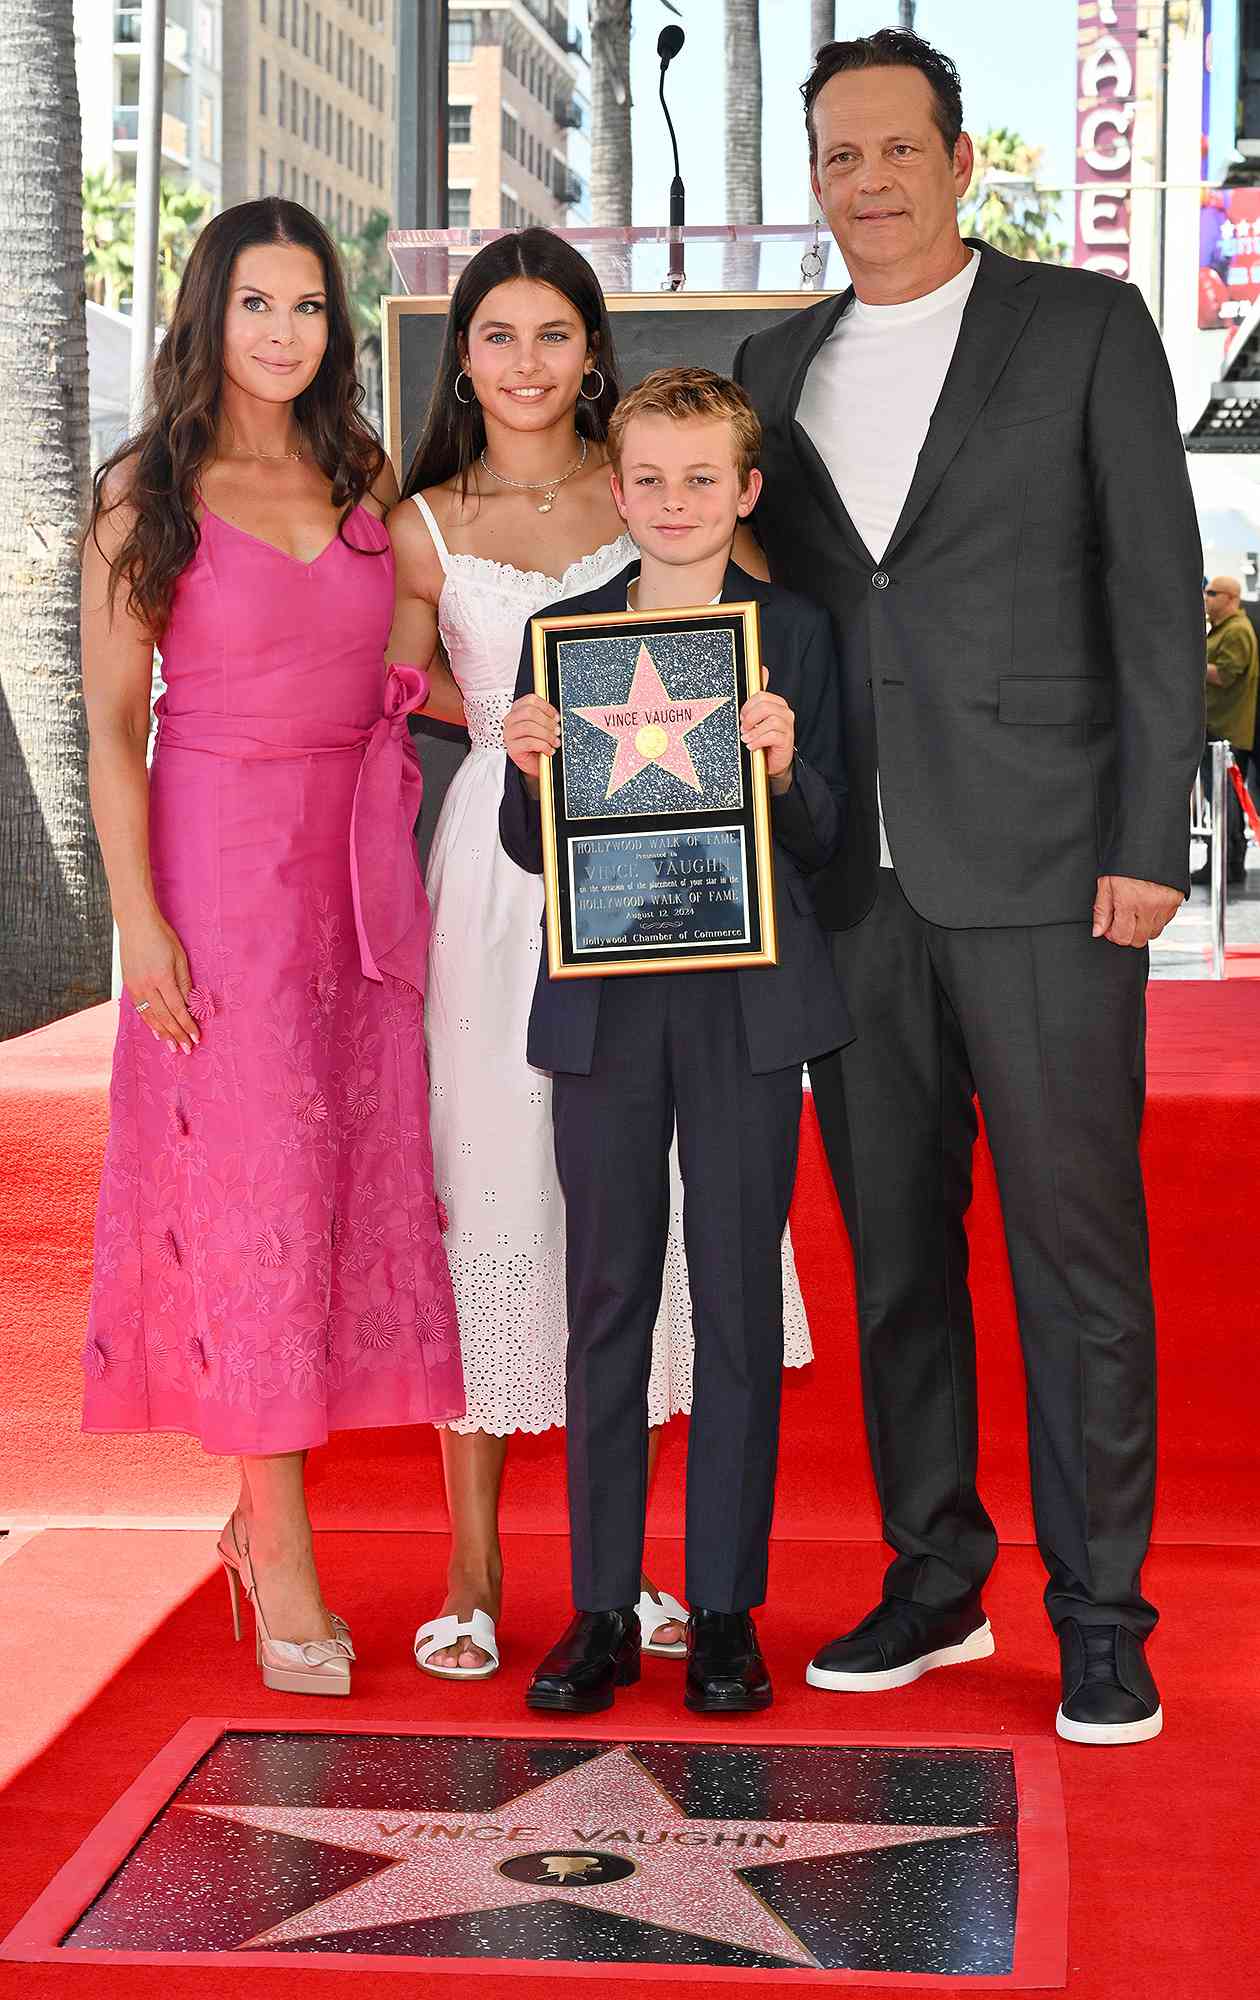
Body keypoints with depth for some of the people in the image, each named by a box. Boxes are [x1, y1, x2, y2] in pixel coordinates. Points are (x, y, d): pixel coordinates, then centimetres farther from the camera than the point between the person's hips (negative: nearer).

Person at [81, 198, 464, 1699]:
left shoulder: (365, 481, 10)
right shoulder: (146, 495, -2)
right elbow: (112, 726, -4)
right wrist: (139, 917, -11)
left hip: (360, 872, 5)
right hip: (220, 859, -4)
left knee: (364, 1174, 4)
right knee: (251, 1185, -3)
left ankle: (263, 1510, 19)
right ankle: (284, 1569, 4)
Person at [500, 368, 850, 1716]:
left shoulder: (795, 633, 3)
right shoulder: (562, 634, 6)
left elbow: (823, 843, 1)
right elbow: (531, 850, 6)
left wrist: (784, 767, -18)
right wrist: (529, 773, -14)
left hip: (748, 1004, -1)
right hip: (605, 1003, 1)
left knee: (738, 1296, 4)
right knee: (606, 1294, 6)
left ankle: (726, 1607, 13)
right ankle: (602, 1607, 15)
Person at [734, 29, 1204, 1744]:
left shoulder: (1086, 328, 3)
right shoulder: (776, 369, 15)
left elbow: (1156, 591, -2)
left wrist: (1148, 842, -9)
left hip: (1041, 866, -4)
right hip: (854, 879, 5)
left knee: (1075, 1244, -2)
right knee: (892, 1241, 10)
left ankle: (1101, 1619, 7)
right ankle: (934, 1578, 22)